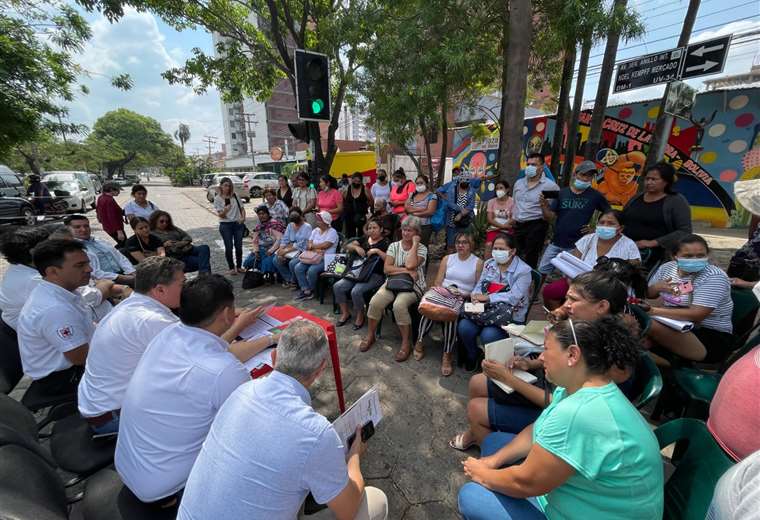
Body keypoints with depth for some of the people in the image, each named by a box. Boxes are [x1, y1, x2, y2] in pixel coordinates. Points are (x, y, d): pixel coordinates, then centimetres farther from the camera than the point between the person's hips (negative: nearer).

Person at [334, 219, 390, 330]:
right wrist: (356, 247, -5)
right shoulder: (364, 238, 17)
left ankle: (360, 316, -2)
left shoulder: (385, 242, 0)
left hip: (376, 275, -6)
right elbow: (348, 246, 15)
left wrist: (377, 251, -20)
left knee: (356, 291, -29)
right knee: (337, 286, -11)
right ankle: (345, 313, 8)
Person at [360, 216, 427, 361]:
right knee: (375, 302, -22)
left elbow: (410, 265, -21)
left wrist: (414, 244, -12)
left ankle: (406, 342, -13)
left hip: (413, 286, -3)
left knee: (399, 305, -33)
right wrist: (406, 271, -14)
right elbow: (386, 269, -4)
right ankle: (370, 335, 3)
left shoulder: (422, 248, -1)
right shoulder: (394, 246, 8)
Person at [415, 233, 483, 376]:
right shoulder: (447, 258, 16)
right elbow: (437, 282, 11)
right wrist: (441, 289, -10)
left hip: (463, 300, -2)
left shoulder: (478, 263, 6)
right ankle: (419, 342, -18)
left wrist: (465, 295, -15)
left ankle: (447, 355, -25)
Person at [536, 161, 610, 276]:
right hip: (556, 243, 2)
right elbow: (549, 218, 1)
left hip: (577, 246, -2)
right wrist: (544, 205, -17)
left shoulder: (595, 196, -1)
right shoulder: (562, 193, 2)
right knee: (542, 272, 8)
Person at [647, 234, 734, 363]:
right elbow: (648, 294, 15)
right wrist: (657, 287, -8)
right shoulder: (667, 267, 2)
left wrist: (654, 311, -27)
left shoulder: (714, 277, -15)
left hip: (711, 337, -6)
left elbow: (696, 315, -26)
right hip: (675, 326, 6)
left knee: (653, 325, -32)